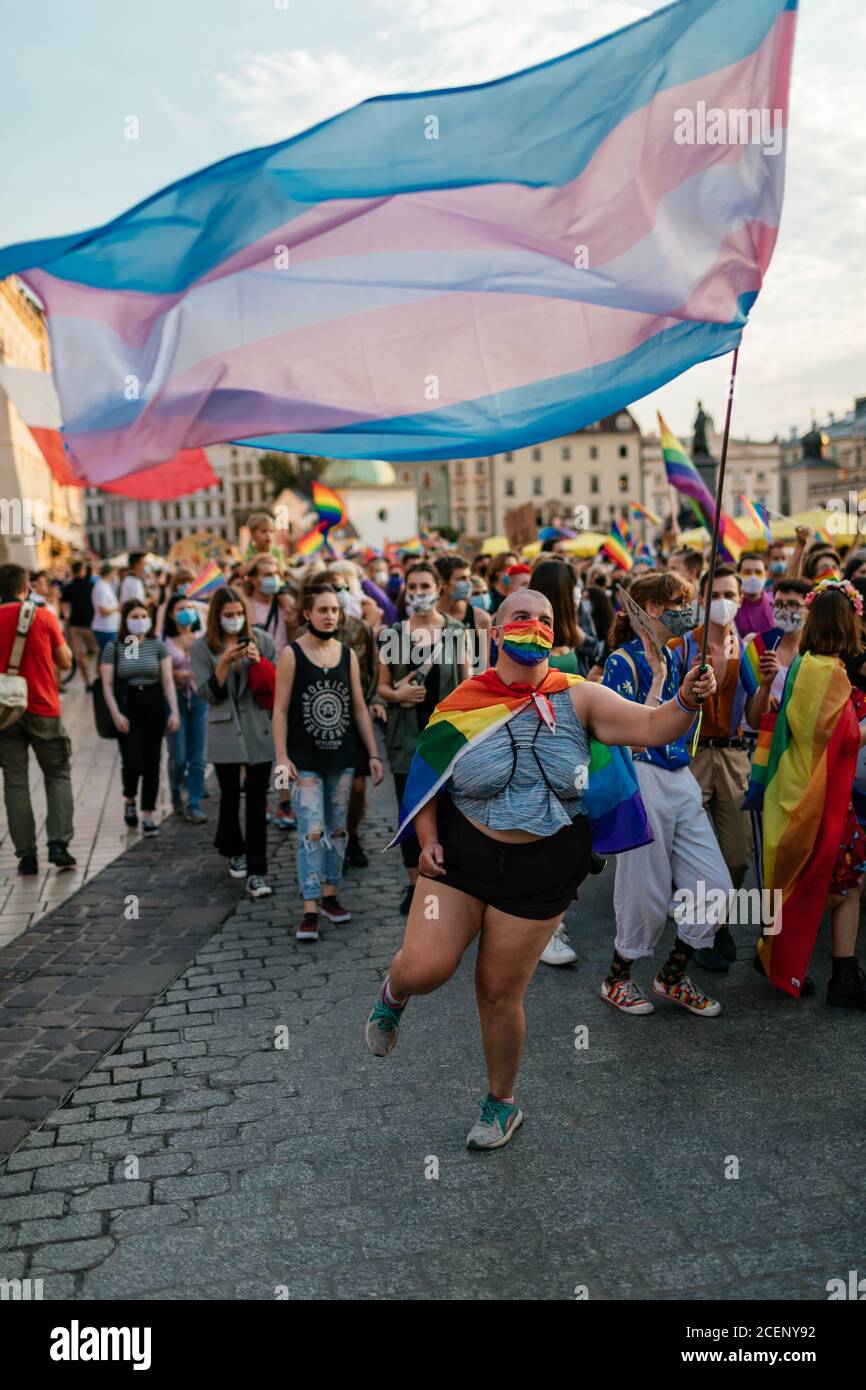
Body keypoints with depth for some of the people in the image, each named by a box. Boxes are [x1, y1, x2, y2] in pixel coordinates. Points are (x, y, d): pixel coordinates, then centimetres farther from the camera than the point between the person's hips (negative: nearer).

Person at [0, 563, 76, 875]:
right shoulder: (44, 615, -3)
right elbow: (66, 662, 3)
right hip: (43, 709, -1)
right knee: (58, 775, 12)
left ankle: (26, 854, 5)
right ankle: (58, 843, -1)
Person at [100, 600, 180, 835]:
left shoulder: (157, 645, 6)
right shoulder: (114, 647, 1)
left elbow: (168, 680, 4)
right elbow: (107, 684, -1)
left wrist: (174, 711, -4)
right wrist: (115, 714, -11)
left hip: (153, 705, 2)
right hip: (126, 706, -2)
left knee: (152, 763, 3)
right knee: (133, 763, -9)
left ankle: (148, 815, 15)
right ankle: (130, 801, 22)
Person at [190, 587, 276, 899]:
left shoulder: (262, 640, 1)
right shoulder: (202, 647, 0)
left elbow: (276, 683, 3)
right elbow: (206, 693, -5)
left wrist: (258, 662, -14)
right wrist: (225, 662, -17)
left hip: (259, 731, 0)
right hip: (225, 732, 0)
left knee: (257, 803, -3)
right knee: (230, 797, 15)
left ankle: (256, 874, -1)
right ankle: (234, 852, 40)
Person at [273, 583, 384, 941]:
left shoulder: (347, 654, 6)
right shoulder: (292, 654, -4)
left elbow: (360, 708, 10)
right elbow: (280, 710, -6)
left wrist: (373, 754, 6)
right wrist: (281, 757, -13)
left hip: (342, 756, 4)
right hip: (305, 759, -4)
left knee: (337, 830, 11)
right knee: (312, 832, -10)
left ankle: (329, 896, 25)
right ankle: (310, 910, -5)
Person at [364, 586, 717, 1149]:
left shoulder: (576, 698, -7)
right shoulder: (463, 704, -6)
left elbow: (650, 727, -16)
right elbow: (426, 779, 4)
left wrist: (687, 701, -36)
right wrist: (428, 841, -7)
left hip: (542, 872, 0)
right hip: (461, 856, 0)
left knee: (500, 992, 8)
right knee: (426, 967, -14)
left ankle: (502, 1104, 35)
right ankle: (394, 995, 26)